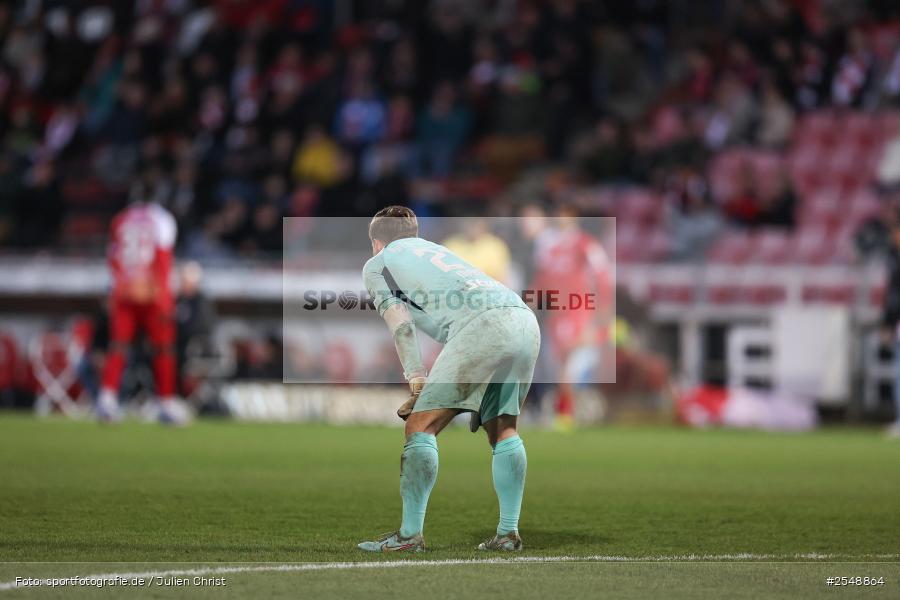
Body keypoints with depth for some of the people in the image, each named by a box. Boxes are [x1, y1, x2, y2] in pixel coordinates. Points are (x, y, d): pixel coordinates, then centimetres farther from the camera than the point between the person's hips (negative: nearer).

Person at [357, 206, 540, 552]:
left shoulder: (377, 265, 20)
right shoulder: (434, 250, 40)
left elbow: (401, 324, 6)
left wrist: (417, 381, 0)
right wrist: (433, 386, 30)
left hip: (483, 325, -7)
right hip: (525, 320, 7)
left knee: (421, 426, -3)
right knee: (503, 430, 20)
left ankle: (410, 534, -6)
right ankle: (508, 533, 16)